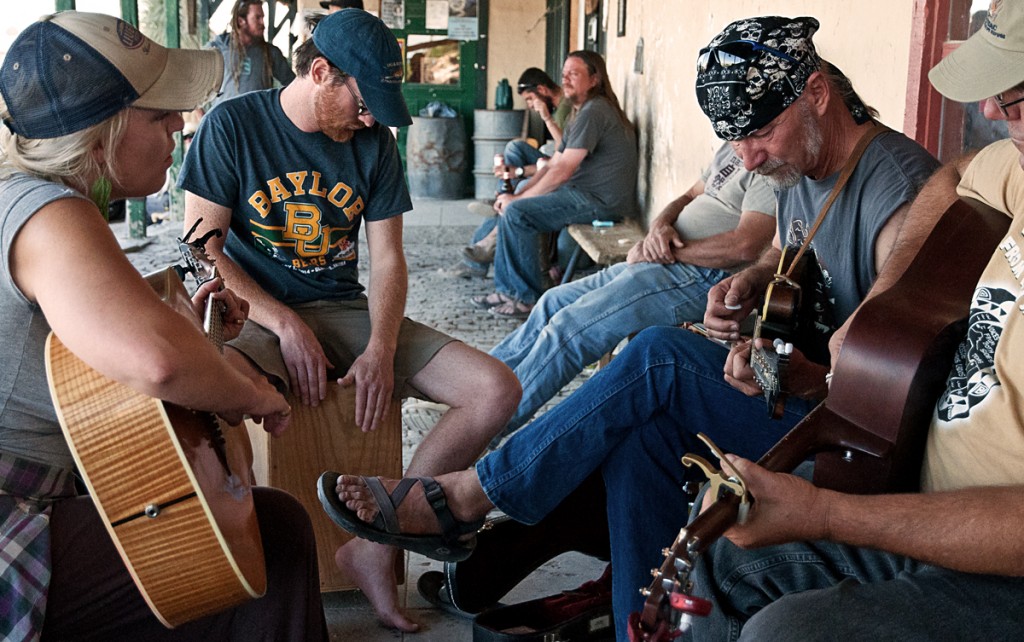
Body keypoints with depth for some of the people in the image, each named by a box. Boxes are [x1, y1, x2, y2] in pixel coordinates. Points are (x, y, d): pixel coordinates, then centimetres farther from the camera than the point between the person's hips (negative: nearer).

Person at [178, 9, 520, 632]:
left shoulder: (375, 141, 6)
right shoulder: (234, 125, -5)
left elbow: (387, 260, 5)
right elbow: (202, 248, -6)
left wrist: (381, 349, -13)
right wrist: (286, 324, -18)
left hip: (346, 311, 4)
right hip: (259, 313, -4)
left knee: (498, 391, -14)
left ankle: (376, 547, -7)